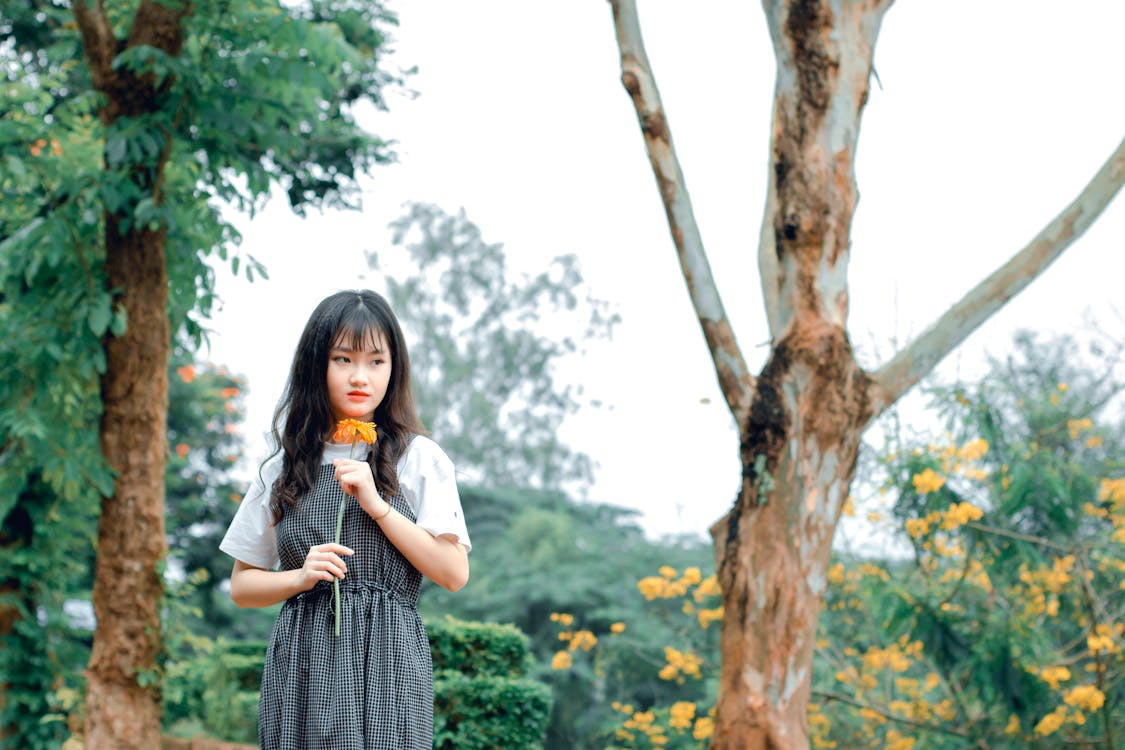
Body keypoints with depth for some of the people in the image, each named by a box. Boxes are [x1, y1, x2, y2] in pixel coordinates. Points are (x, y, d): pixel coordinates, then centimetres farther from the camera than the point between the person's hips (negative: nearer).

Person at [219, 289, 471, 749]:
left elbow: (454, 573, -3)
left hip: (386, 662, -2)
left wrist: (377, 504, -9)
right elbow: (241, 585, 14)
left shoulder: (419, 458, 5)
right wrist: (301, 577, -5)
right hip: (300, 664, 2)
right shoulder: (283, 469, 11)